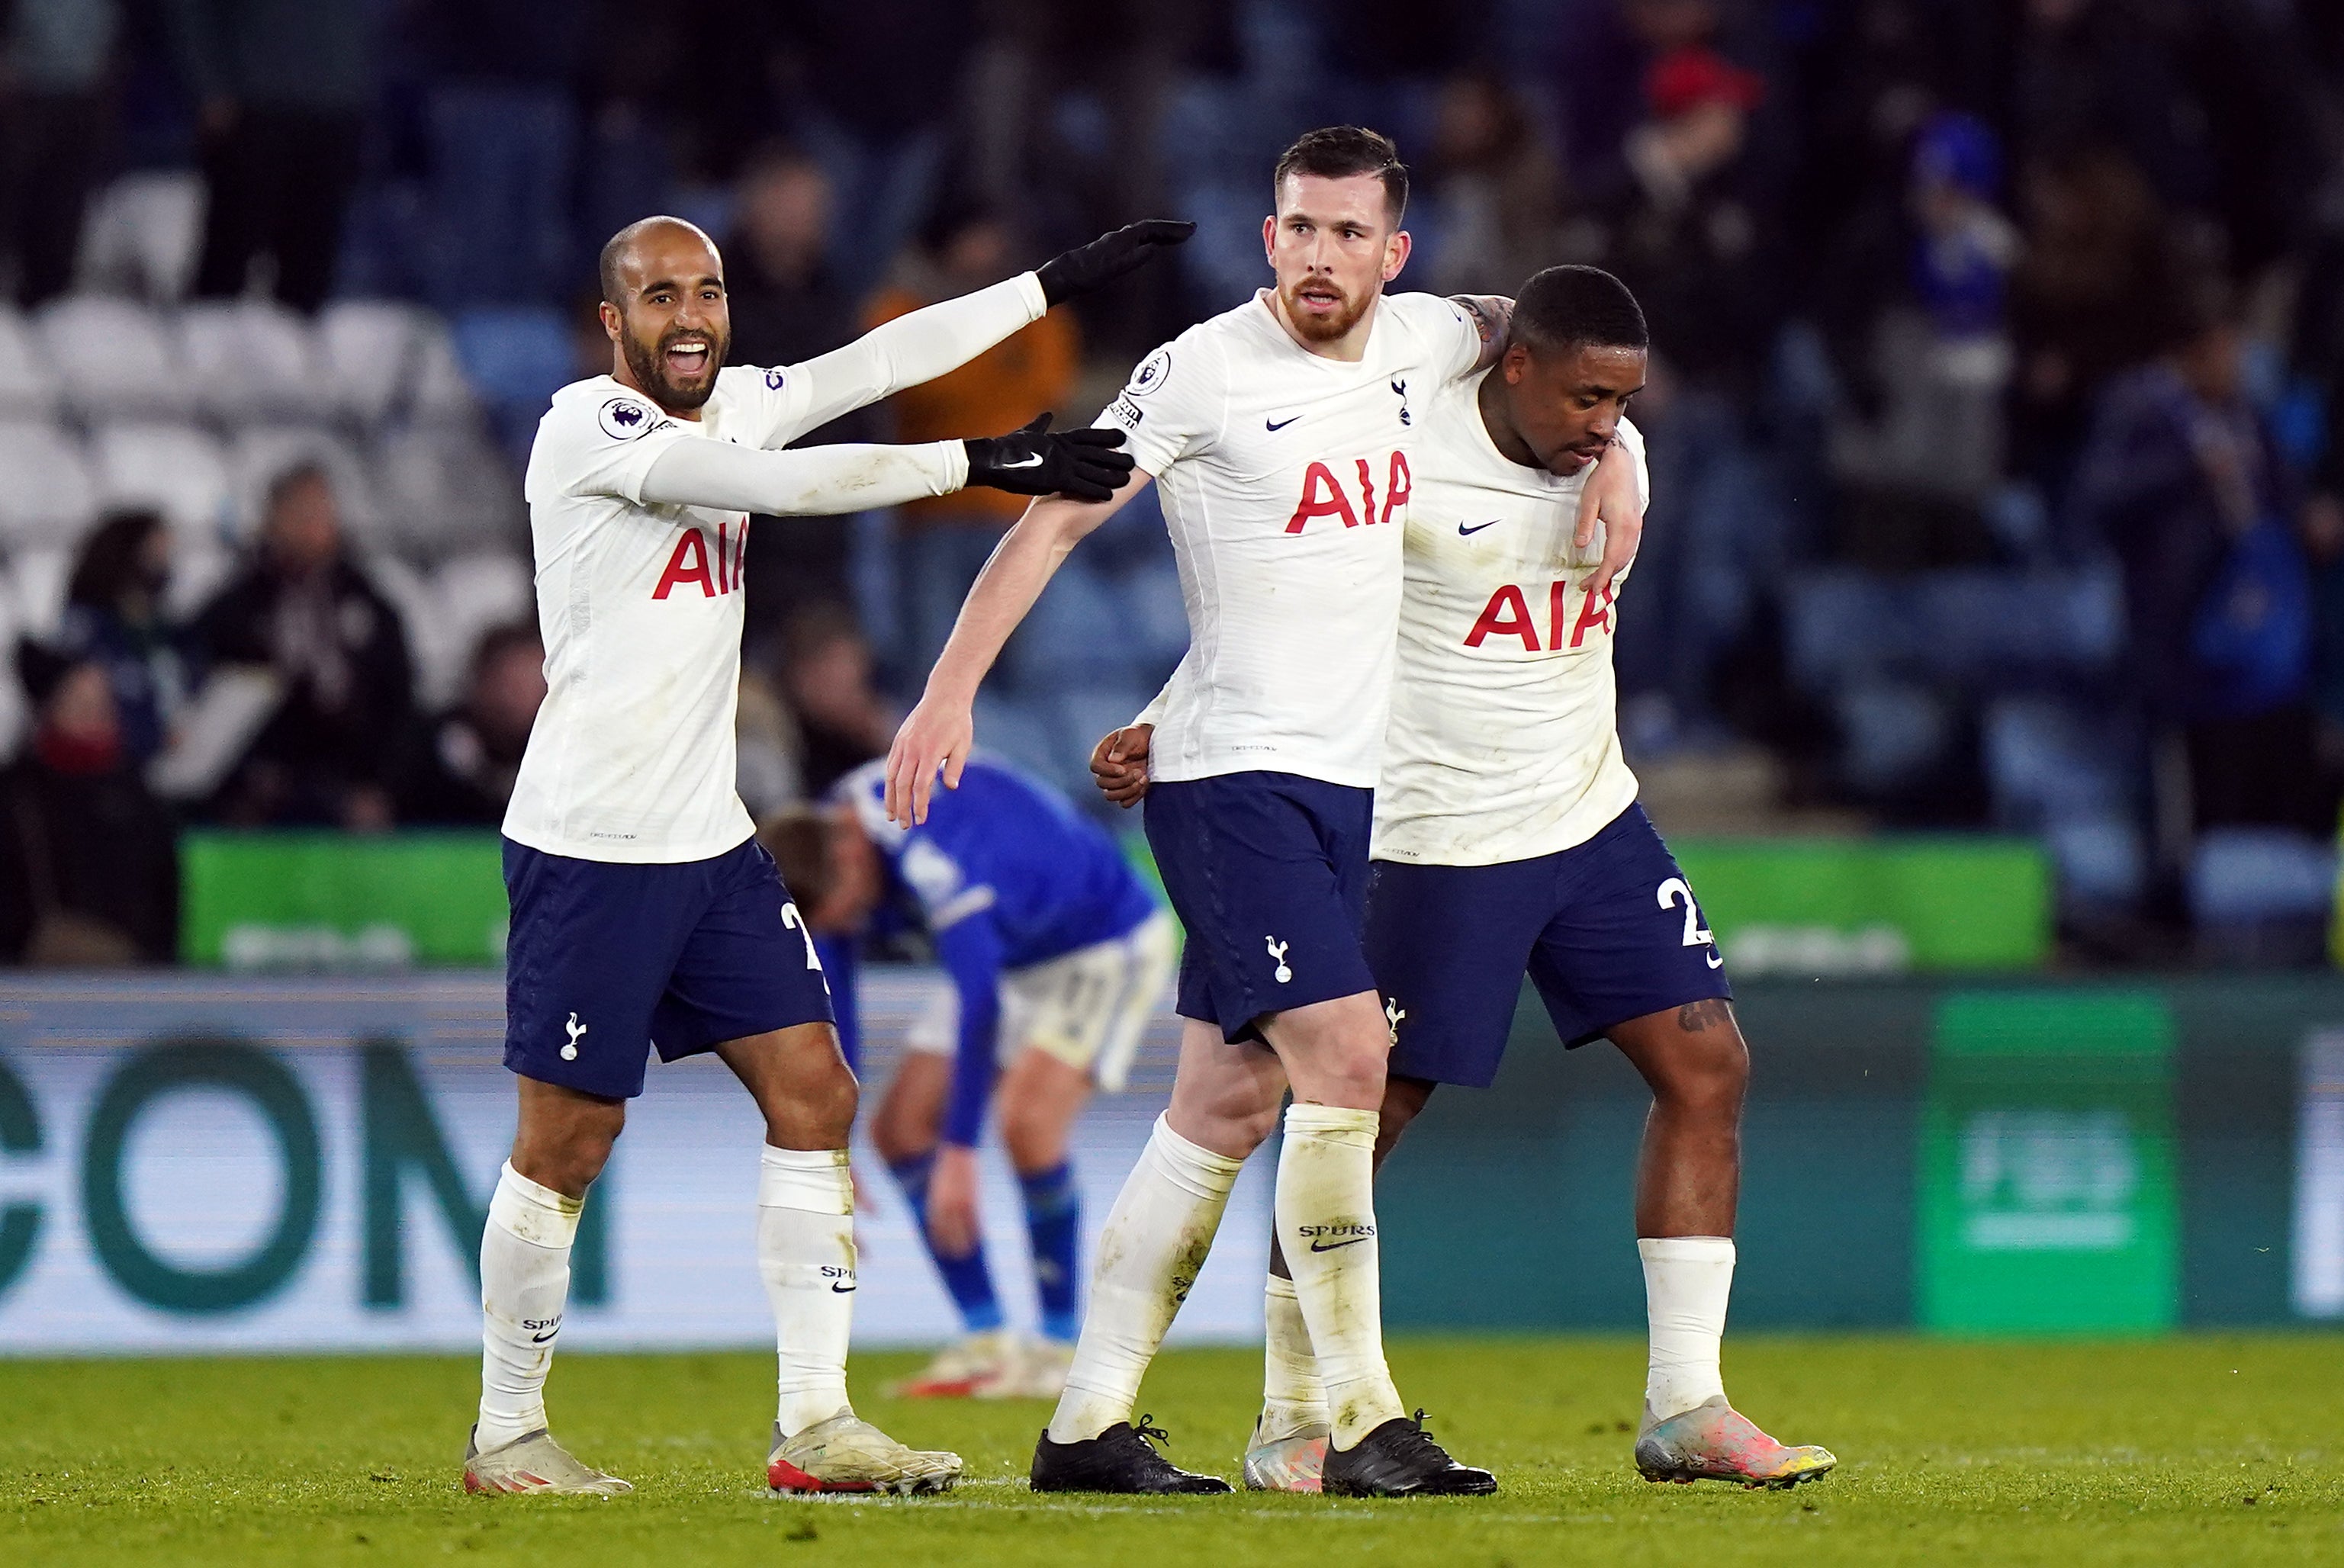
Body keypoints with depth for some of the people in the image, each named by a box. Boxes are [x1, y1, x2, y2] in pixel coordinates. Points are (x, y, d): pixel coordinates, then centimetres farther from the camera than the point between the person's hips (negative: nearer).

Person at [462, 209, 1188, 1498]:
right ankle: (504, 1436, 11)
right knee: (565, 1147, -2)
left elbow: (882, 360, 16)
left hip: (710, 846, 8)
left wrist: (1063, 281, 17)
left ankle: (815, 1427, 3)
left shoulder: (728, 406, 10)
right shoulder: (588, 429, -14)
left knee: (813, 1097, 1)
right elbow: (789, 484, -21)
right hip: (589, 850, -8)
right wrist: (979, 462, -20)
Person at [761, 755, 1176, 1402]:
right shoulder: (830, 846, -11)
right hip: (1016, 955, 9)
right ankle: (986, 1343, 3)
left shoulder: (934, 852, -38)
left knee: (1026, 1117, -28)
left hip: (1111, 947, -9)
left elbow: (979, 997, -42)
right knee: (900, 1127, -2)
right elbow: (828, 1000, -3)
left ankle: (1061, 1349, -14)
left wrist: (959, 1152, -43)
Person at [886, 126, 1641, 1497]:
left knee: (1227, 1105, 6)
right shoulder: (1205, 371, -10)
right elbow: (1056, 519, -8)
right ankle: (1365, 1422, -16)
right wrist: (952, 689, -15)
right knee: (1346, 1061, -18)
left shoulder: (1415, 344, 8)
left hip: (1346, 783, 7)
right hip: (1233, 774, -7)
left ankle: (1089, 1426, 11)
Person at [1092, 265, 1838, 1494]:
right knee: (1364, 1117, -3)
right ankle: (1291, 1421, 11)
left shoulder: (1616, 456, 2)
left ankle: (1685, 1411, 3)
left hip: (1591, 826, 6)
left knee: (1706, 1067, -2)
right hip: (1438, 843, -6)